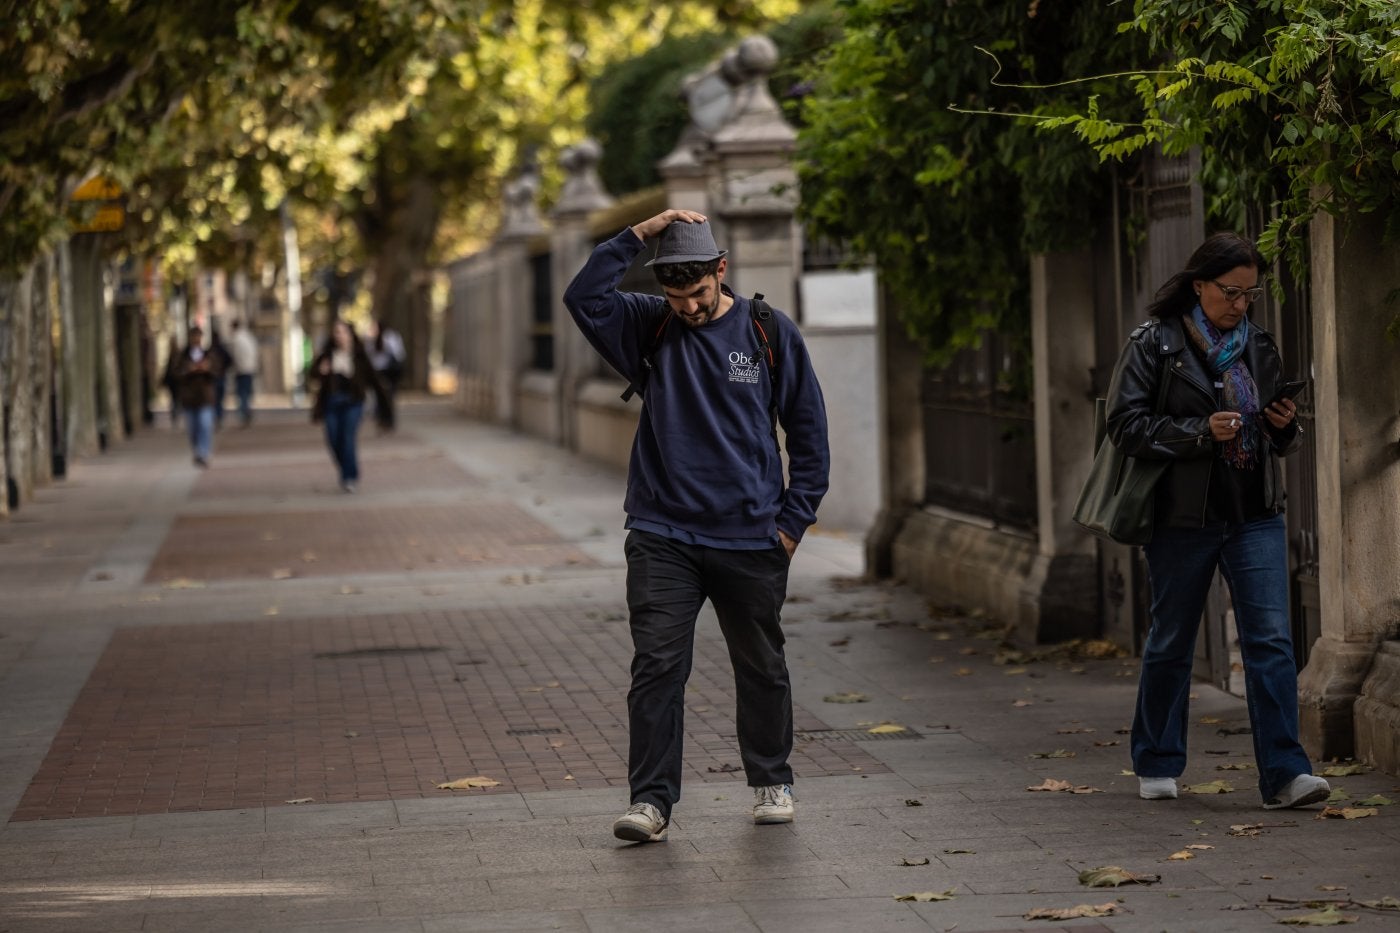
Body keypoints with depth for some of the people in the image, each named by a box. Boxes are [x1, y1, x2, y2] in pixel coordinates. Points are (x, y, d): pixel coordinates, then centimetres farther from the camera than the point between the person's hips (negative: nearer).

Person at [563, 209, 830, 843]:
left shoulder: (770, 333, 1)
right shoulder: (650, 328, 4)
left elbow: (808, 430, 7)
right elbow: (584, 297, -12)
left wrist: (794, 519, 2)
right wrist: (639, 235, -14)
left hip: (751, 540, 0)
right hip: (662, 535, 0)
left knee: (761, 668, 12)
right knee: (656, 666, -8)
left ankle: (771, 783, 29)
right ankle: (651, 799, -4)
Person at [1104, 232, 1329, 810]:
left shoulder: (1258, 346, 11)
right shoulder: (1155, 344, -4)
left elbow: (1281, 439, 20)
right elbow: (1126, 426, -10)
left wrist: (1285, 426, -4)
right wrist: (1200, 432, -20)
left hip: (1256, 517, 3)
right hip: (1183, 517, -3)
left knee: (1270, 639, -8)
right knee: (1171, 643, 9)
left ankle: (1284, 774, -12)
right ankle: (1156, 766, 24)